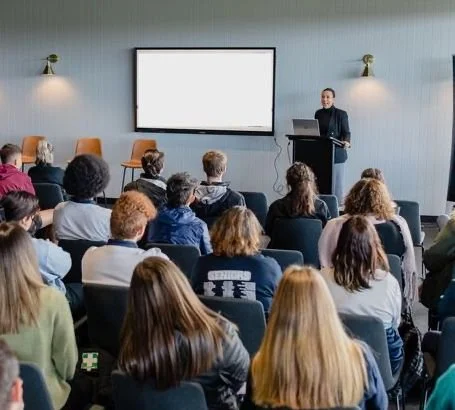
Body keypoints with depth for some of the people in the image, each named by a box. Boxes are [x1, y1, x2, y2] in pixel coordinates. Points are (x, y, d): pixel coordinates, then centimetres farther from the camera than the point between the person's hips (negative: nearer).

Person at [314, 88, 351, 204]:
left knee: (337, 181, -2)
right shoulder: (318, 113, 12)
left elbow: (346, 132, -6)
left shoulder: (341, 114, -2)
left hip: (336, 154, -4)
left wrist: (347, 142, -25)